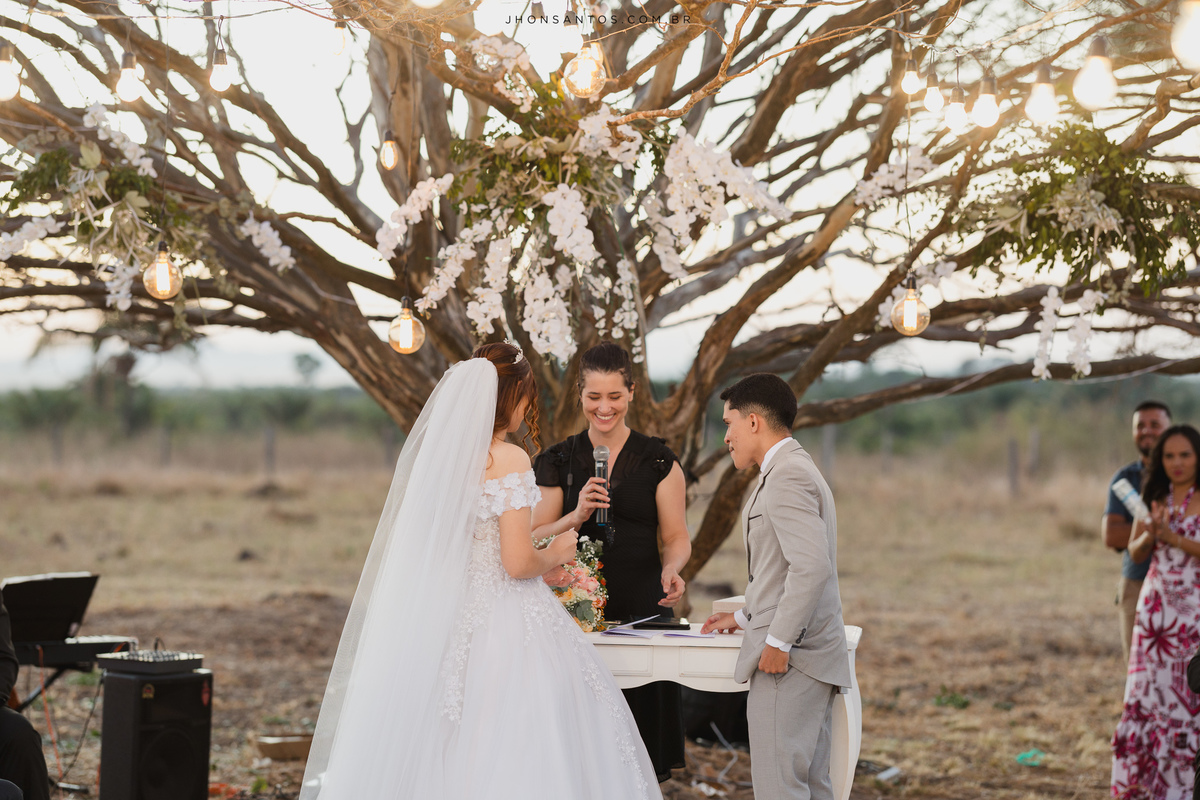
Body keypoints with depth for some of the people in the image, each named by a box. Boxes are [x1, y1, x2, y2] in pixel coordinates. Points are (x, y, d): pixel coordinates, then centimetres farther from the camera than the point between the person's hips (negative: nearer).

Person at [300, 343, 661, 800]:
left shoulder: (438, 452, 6)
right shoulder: (509, 460, -14)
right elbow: (518, 562, -19)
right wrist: (555, 555, 3)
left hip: (449, 620, 7)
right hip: (506, 621, -7)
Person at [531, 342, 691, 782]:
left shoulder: (658, 461, 5)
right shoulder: (559, 462, 8)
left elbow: (676, 537, 4)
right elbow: (534, 542, 5)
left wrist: (671, 570, -17)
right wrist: (576, 516, -12)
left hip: (641, 608, -1)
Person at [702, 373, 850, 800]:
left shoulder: (787, 477, -14)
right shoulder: (797, 470, 20)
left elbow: (812, 566, -25)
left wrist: (778, 641, -21)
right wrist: (744, 617, 28)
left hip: (788, 658, -11)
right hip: (811, 657, 11)